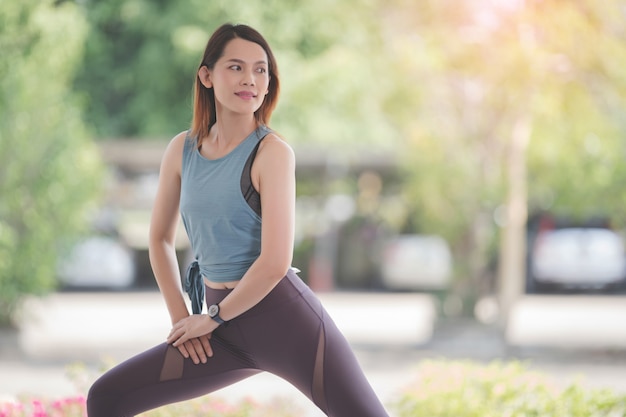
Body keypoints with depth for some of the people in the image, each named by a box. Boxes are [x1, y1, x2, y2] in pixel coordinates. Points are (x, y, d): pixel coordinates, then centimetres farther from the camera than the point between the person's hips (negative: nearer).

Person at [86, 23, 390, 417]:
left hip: (284, 318, -5)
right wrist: (181, 318, 8)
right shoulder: (183, 149, 4)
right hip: (227, 333, 5)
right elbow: (161, 238, 18)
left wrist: (212, 317, -8)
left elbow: (275, 262, -18)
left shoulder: (272, 151, -11)